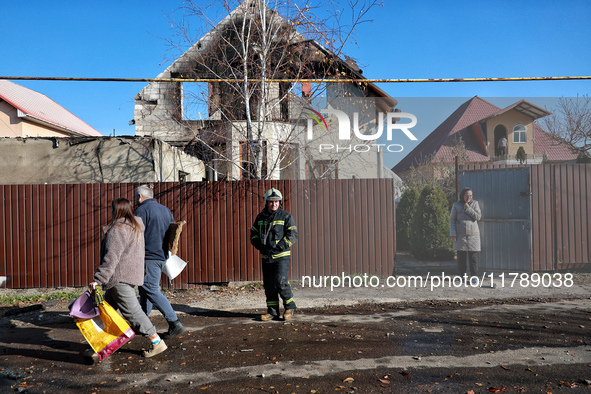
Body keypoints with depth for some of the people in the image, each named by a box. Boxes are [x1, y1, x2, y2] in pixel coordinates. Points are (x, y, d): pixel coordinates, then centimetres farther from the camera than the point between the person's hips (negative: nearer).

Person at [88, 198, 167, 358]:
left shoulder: (117, 230, -16)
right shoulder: (136, 226, 13)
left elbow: (111, 259, -22)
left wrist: (98, 279, -20)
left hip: (120, 278, -10)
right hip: (131, 274, 10)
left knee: (131, 311, -4)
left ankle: (157, 342, 1)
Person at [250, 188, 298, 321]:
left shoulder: (286, 216, -4)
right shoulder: (261, 217, 10)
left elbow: (293, 235, -10)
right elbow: (253, 233, 18)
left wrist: (278, 247, -17)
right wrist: (259, 245, 0)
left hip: (282, 256, -5)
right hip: (266, 257, 5)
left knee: (281, 282, -11)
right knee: (269, 285, 8)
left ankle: (289, 307, 12)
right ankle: (272, 311, 22)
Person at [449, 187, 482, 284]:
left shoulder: (475, 203, 5)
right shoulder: (456, 205, 3)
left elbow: (478, 217, -5)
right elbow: (452, 220, 2)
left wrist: (468, 208, -11)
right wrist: (453, 234, -5)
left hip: (473, 235, 0)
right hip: (460, 235, 0)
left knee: (473, 256, -1)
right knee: (461, 256, 1)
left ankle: (474, 276, 8)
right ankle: (462, 275, 13)